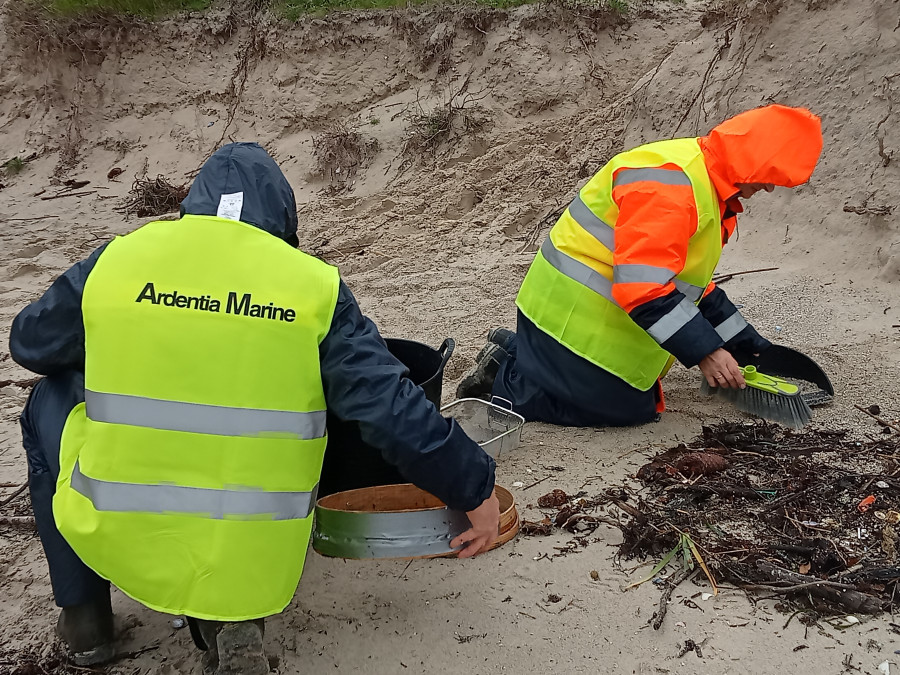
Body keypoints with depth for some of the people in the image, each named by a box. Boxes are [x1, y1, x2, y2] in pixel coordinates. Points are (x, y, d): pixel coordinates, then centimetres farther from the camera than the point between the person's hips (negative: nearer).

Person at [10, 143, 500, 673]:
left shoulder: (115, 260, 0)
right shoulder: (315, 285, -5)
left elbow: (30, 344, 18)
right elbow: (397, 414, -9)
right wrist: (475, 489, 5)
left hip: (118, 539, 0)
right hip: (256, 560, 1)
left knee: (50, 403, 27)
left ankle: (83, 615, 29)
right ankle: (229, 616, 9)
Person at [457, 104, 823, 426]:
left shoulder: (712, 192, 12)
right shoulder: (669, 182, -25)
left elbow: (695, 284, 20)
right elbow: (644, 286, -32)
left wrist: (750, 347, 17)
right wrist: (705, 352, -30)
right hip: (578, 316, -11)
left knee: (640, 407, 11)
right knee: (628, 412, -8)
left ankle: (514, 353, 16)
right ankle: (502, 382, 2)